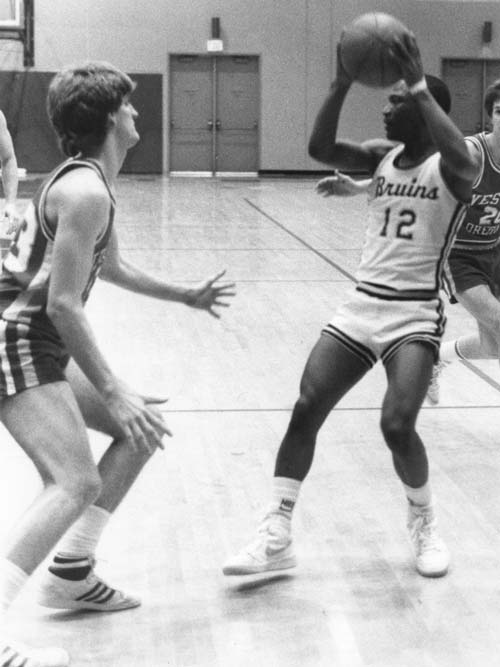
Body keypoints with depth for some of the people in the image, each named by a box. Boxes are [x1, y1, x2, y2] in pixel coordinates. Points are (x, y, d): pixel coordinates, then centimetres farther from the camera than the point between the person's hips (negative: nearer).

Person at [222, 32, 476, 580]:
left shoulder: (448, 168, -6)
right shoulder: (382, 155, 9)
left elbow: (460, 157, -31)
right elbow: (320, 149, -7)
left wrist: (419, 86, -33)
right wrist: (342, 84, -19)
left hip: (415, 314, -5)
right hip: (362, 305, 5)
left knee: (397, 424, -19)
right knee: (305, 410, -3)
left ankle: (424, 524, 11)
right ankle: (276, 538, 4)